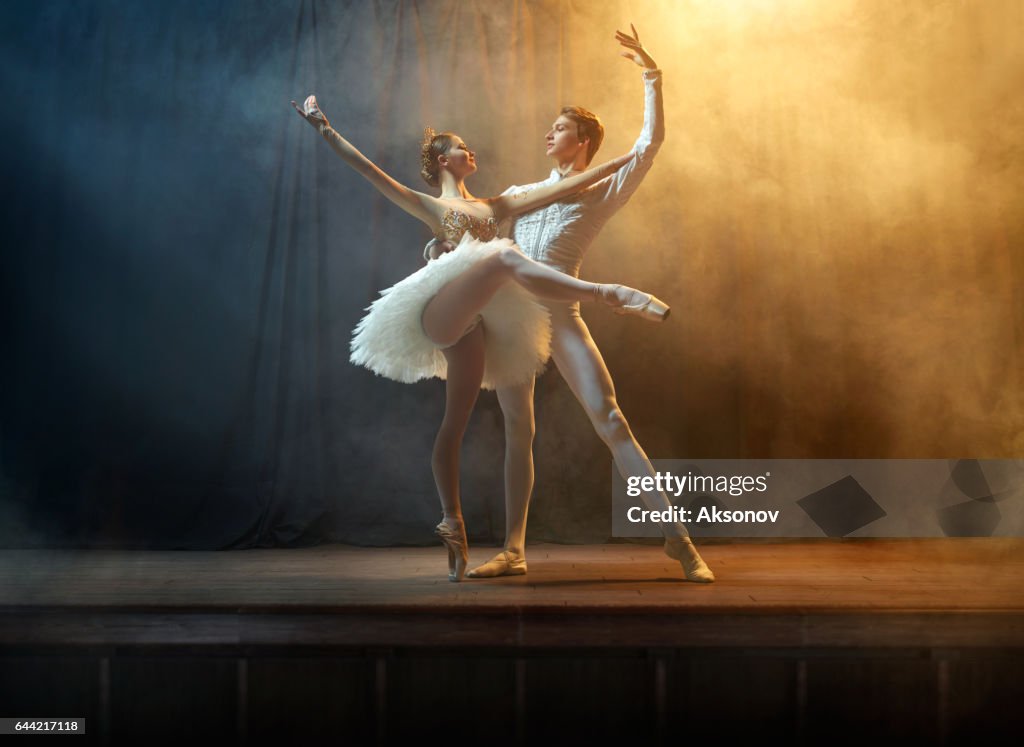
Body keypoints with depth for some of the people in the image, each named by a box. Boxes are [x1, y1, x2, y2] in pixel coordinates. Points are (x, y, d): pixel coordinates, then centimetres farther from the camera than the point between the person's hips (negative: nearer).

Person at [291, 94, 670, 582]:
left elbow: (559, 189, 25)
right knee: (506, 257, -29)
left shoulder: (493, 206, 28)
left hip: (473, 327, 5)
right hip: (440, 313, -5)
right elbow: (367, 169, 9)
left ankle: (452, 527, 0)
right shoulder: (430, 207, 17)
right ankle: (607, 293, -39)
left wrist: (616, 163, 21)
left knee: (456, 424, 1)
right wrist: (323, 129, 1)